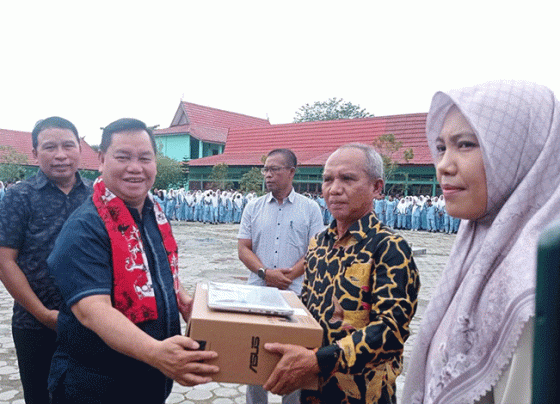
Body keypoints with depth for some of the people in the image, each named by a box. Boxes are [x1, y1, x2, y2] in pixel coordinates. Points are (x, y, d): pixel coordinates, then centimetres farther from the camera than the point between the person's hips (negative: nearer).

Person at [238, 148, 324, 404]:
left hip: (295, 294, -2)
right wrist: (265, 272, -13)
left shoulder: (310, 208, 2)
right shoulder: (253, 207, 8)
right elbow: (243, 248, 4)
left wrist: (289, 275, -15)